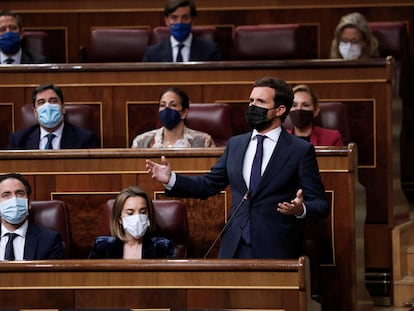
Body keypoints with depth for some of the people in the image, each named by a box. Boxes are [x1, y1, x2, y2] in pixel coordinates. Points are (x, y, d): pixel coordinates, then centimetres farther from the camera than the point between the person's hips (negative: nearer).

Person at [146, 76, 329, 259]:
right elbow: (209, 184, 19)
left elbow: (320, 204, -5)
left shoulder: (301, 150, -2)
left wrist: (300, 210, -27)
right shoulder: (235, 144, 14)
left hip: (277, 251, -4)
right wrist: (171, 179, 5)